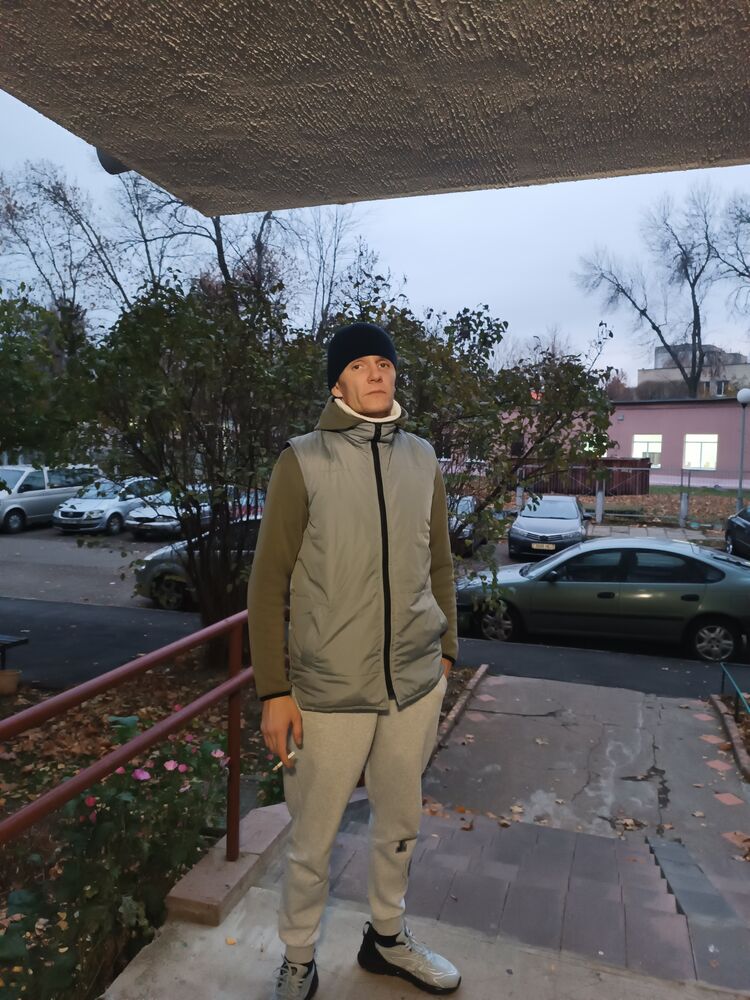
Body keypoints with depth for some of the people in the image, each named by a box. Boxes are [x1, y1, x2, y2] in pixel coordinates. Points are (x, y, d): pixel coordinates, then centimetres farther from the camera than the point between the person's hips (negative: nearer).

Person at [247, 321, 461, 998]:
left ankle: (387, 937, 44)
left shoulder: (422, 459, 5)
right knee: (313, 842, 11)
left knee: (400, 824, 19)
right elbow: (269, 582, -7)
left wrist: (446, 652, 14)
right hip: (329, 689, -3)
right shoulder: (303, 461, -7)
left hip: (416, 686, 4)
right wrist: (273, 690, -8)